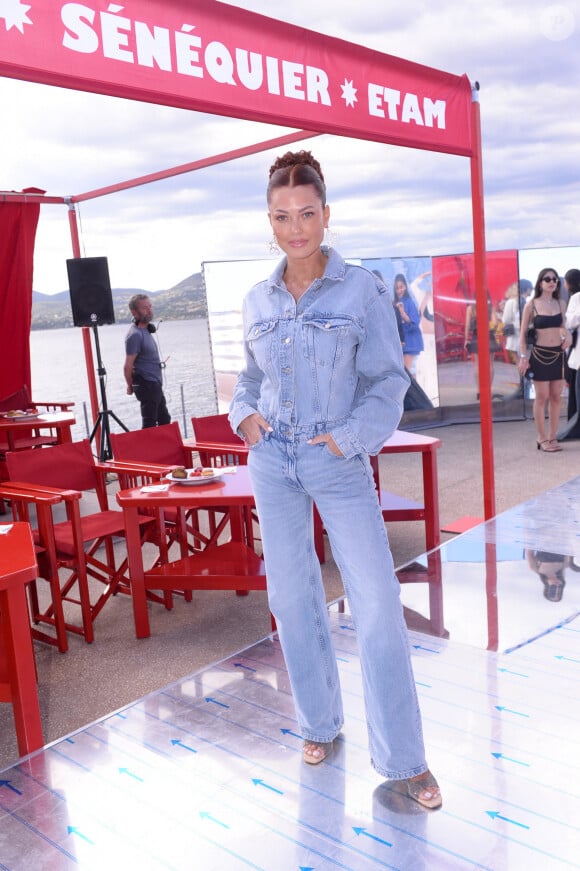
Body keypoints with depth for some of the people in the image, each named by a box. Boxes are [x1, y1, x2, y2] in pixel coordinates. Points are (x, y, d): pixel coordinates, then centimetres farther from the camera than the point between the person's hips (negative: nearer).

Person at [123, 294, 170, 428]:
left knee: (164, 420, 18)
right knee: (150, 424, -4)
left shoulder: (146, 330, 11)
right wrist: (130, 387, -5)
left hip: (155, 384, 9)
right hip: (147, 385, -9)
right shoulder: (135, 335, -19)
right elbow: (128, 366, -18)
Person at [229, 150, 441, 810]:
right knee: (292, 595, 12)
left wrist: (352, 435, -17)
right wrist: (244, 414, -1)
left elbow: (388, 378, -4)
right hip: (272, 462, 4)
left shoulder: (362, 290, -6)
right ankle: (320, 722, 34)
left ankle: (402, 759, 12)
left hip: (339, 463, -3)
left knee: (377, 605, -4)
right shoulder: (257, 301, 6)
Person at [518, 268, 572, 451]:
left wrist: (568, 335, 0)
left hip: (558, 354, 4)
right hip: (540, 354, -4)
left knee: (556, 397, 6)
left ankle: (552, 437, 15)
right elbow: (523, 333, -3)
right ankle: (542, 438, 8)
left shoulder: (560, 304, 6)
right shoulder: (531, 304, -6)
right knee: (542, 397, -1)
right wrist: (523, 357, -9)